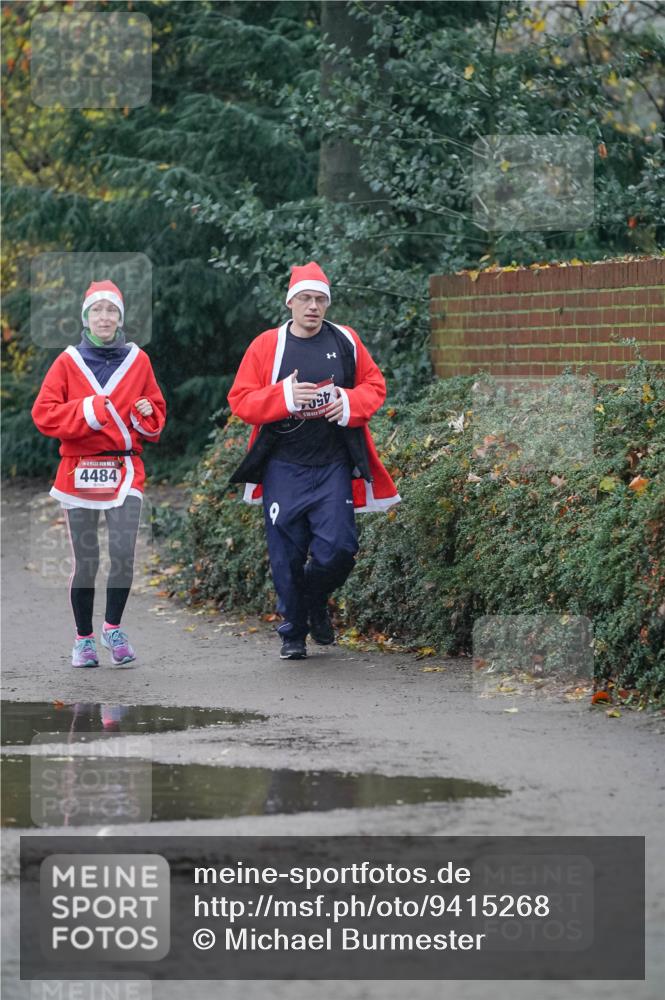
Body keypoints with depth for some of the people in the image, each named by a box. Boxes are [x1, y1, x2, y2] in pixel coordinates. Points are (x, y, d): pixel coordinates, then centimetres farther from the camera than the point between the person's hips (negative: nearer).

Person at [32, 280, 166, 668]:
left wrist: (147, 414, -7)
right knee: (85, 561, 1)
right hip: (79, 471, 0)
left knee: (123, 553, -14)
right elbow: (44, 414, -1)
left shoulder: (138, 360, 8)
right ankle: (84, 639, 16)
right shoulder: (68, 362, 3)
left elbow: (157, 410, 16)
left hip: (125, 470, 1)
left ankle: (113, 628, 7)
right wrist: (87, 411, -14)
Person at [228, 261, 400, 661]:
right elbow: (240, 400, -2)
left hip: (334, 466, 1)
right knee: (287, 553, 1)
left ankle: (316, 603, 24)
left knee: (338, 547, -8)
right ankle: (293, 632, 18)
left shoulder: (346, 341, 6)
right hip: (283, 467, -1)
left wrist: (350, 403, -8)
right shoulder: (267, 345, 0)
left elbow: (375, 385, 13)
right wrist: (284, 397, -18)